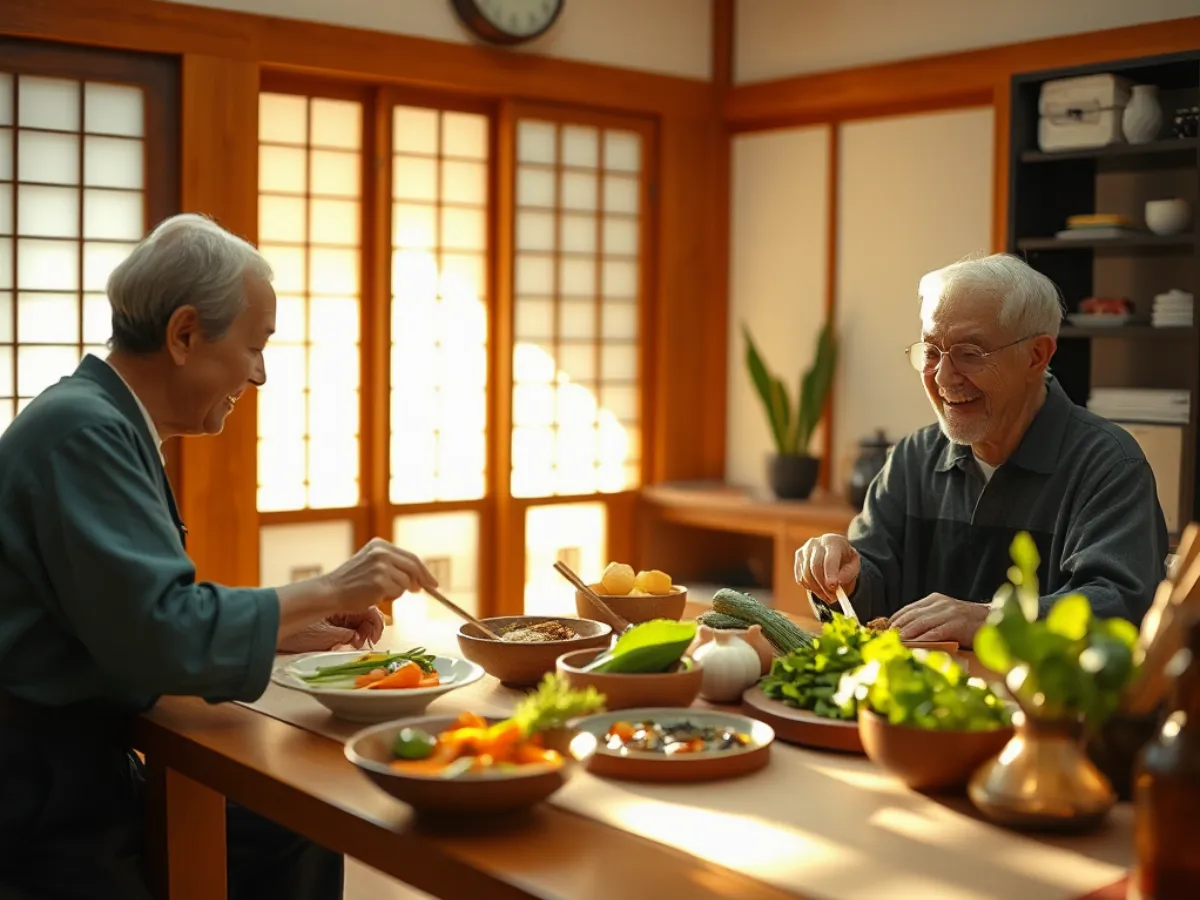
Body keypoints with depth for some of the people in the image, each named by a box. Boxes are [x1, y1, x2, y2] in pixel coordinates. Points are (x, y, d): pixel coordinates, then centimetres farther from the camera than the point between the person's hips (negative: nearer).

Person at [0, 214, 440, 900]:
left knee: (297, 840, 6)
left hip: (91, 768, 9)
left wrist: (291, 629, 7)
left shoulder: (108, 424, 9)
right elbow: (160, 634, -27)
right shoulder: (81, 430, -20)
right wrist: (325, 593, -17)